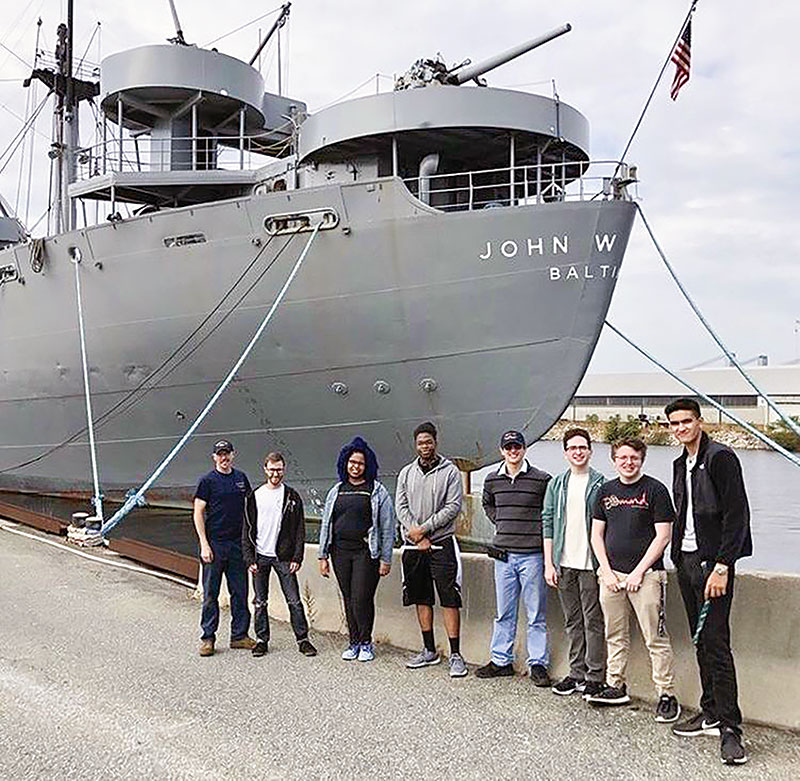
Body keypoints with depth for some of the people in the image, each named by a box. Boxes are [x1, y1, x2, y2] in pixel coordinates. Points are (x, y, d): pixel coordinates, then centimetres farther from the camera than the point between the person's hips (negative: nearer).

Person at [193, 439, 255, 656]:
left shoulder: (241, 478, 10)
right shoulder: (207, 480, -4)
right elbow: (198, 513, -6)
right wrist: (204, 545, -13)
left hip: (237, 543, 4)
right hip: (214, 544, -4)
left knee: (240, 592, 8)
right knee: (210, 593, 3)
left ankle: (239, 635, 19)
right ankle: (208, 638, 13)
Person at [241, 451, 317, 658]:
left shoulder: (292, 496, 2)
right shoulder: (254, 496, 5)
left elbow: (300, 529, 2)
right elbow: (247, 530, 6)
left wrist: (297, 557, -6)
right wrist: (249, 558, -2)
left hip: (283, 557, -1)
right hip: (260, 557, 1)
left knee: (294, 600, -1)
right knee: (260, 602, 7)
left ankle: (303, 639, 8)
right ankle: (262, 639, 19)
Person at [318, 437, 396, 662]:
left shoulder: (377, 491, 0)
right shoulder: (336, 491, 13)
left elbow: (388, 526, -1)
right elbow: (326, 525, 15)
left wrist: (385, 559, -5)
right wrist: (323, 556, 10)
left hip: (366, 552, -4)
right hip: (341, 552, 4)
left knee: (362, 599, -6)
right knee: (348, 600, 8)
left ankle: (366, 643, 12)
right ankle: (353, 642, 21)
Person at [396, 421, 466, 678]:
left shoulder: (450, 471, -1)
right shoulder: (406, 473, 11)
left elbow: (453, 507, -7)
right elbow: (401, 506, 5)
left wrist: (424, 528, -12)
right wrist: (416, 535, -8)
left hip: (441, 543, -4)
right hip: (413, 544, 4)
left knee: (449, 598, -7)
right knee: (421, 598, 10)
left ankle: (455, 654, -3)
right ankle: (429, 650, 20)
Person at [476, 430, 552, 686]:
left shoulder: (541, 480, -6)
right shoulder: (492, 480, 7)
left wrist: (541, 532, -2)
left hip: (532, 555, -4)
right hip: (503, 554, 4)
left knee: (536, 614, 4)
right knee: (504, 613, 13)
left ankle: (538, 664, 14)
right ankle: (501, 660, 23)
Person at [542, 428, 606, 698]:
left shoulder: (601, 484, -2)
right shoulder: (556, 484, 9)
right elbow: (548, 523, 8)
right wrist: (548, 563, 3)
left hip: (591, 563, -4)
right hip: (564, 563, 4)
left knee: (593, 621, 1)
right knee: (572, 621, 12)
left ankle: (595, 677, 10)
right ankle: (577, 673, 21)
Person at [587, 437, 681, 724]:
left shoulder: (655, 490, -4)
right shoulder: (606, 490, 11)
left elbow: (662, 535, -7)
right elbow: (597, 534, 12)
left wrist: (638, 571, -11)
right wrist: (606, 571, 1)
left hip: (645, 575, -5)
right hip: (611, 574, 5)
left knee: (655, 638, -4)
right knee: (615, 635, 13)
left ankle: (667, 695, 5)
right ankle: (616, 687, 24)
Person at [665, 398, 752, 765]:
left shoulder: (721, 457, -10)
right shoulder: (680, 464, 15)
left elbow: (737, 514, -15)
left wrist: (722, 566, -19)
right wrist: (678, 557, 12)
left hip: (712, 561, -8)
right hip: (686, 561, 8)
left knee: (715, 642, -9)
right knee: (700, 641, 13)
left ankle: (730, 727, -2)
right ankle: (710, 712, 22)